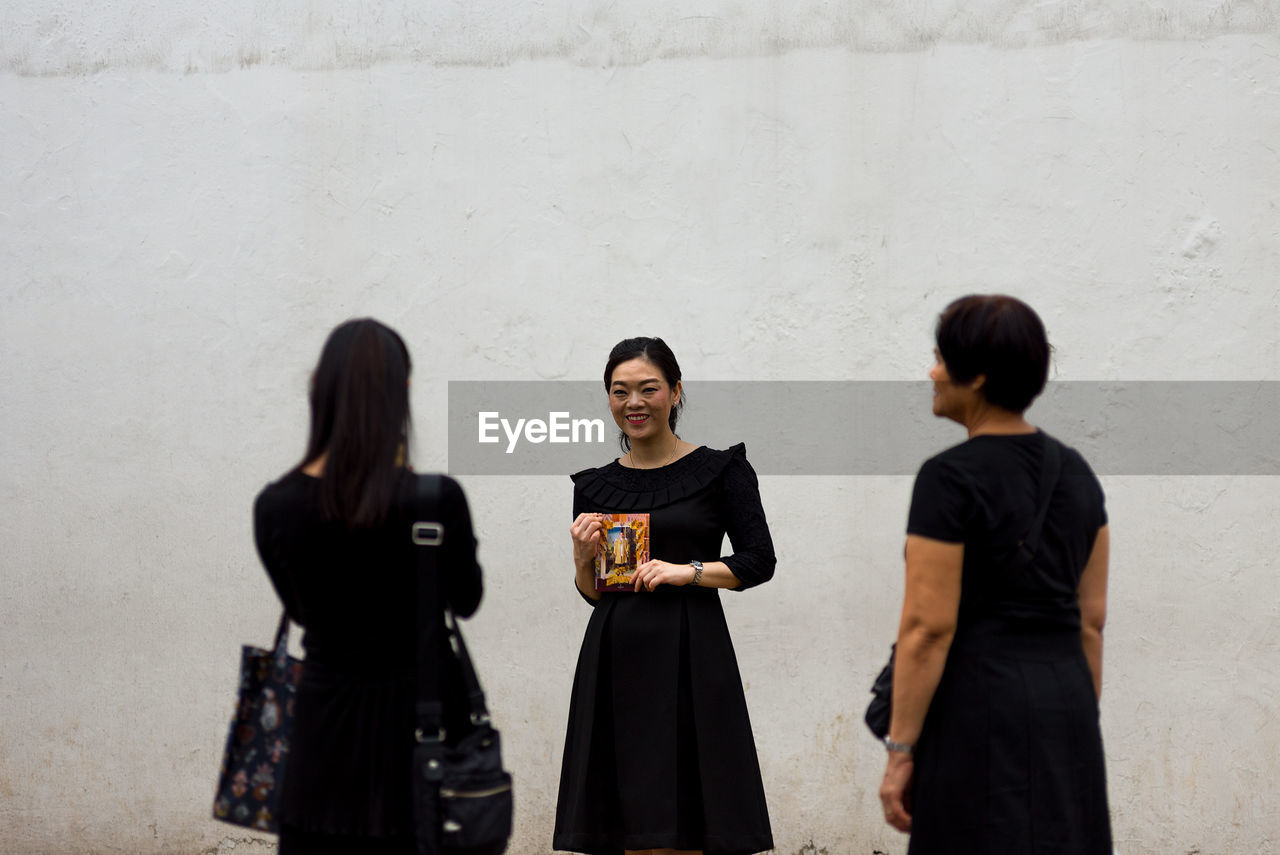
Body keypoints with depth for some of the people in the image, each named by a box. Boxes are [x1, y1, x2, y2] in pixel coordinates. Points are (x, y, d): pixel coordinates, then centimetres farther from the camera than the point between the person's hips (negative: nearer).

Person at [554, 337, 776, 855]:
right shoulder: (595, 486, 12)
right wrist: (583, 557, -3)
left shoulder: (720, 471, 2)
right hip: (616, 659, 3)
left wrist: (689, 570, -13)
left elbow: (759, 561, -1)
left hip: (689, 656, -3)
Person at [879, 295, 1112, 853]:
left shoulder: (950, 478, -14)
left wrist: (900, 752, -11)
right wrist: (1081, 728, 17)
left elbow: (928, 628, -16)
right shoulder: (1075, 471, 8)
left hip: (979, 706, -7)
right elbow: (1091, 617, 11)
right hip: (1062, 702, 7)